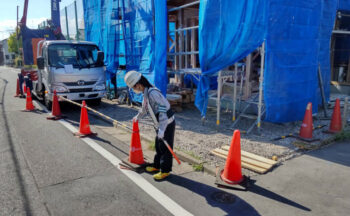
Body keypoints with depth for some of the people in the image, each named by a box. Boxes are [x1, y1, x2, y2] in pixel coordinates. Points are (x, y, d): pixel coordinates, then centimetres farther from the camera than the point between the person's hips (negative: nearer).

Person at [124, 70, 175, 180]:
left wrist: (161, 129, -33)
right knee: (158, 146, 20)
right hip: (160, 124, 9)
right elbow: (144, 107, 24)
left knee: (165, 147, 2)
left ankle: (165, 170, 15)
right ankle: (157, 165, 36)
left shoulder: (152, 93, -26)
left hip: (167, 123, -9)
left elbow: (163, 110, -31)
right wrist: (137, 117, 40)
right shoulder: (146, 92, 5)